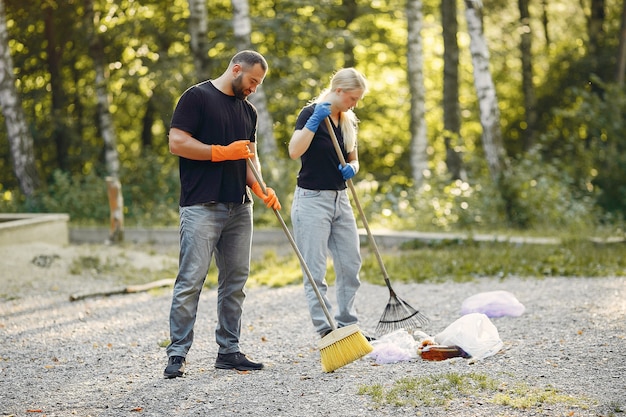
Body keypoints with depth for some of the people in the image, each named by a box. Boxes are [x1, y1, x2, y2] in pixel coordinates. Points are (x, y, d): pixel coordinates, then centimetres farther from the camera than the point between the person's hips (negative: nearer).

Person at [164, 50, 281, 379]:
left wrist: (260, 188, 3)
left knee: (235, 281, 8)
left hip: (239, 207, 7)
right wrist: (223, 152, -14)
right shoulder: (197, 97, -4)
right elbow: (177, 143, -11)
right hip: (202, 206, -7)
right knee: (191, 280, -9)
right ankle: (177, 354, -5)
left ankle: (228, 350, 15)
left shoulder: (248, 110, 18)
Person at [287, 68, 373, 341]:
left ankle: (347, 325, 18)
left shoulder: (349, 122, 10)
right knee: (315, 271, -5)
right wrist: (315, 120, -27)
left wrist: (351, 168, -2)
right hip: (312, 199, -7)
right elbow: (294, 151, -24)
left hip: (340, 199, 7)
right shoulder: (311, 113, -10)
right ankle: (325, 331, -4)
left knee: (351, 264, 8)